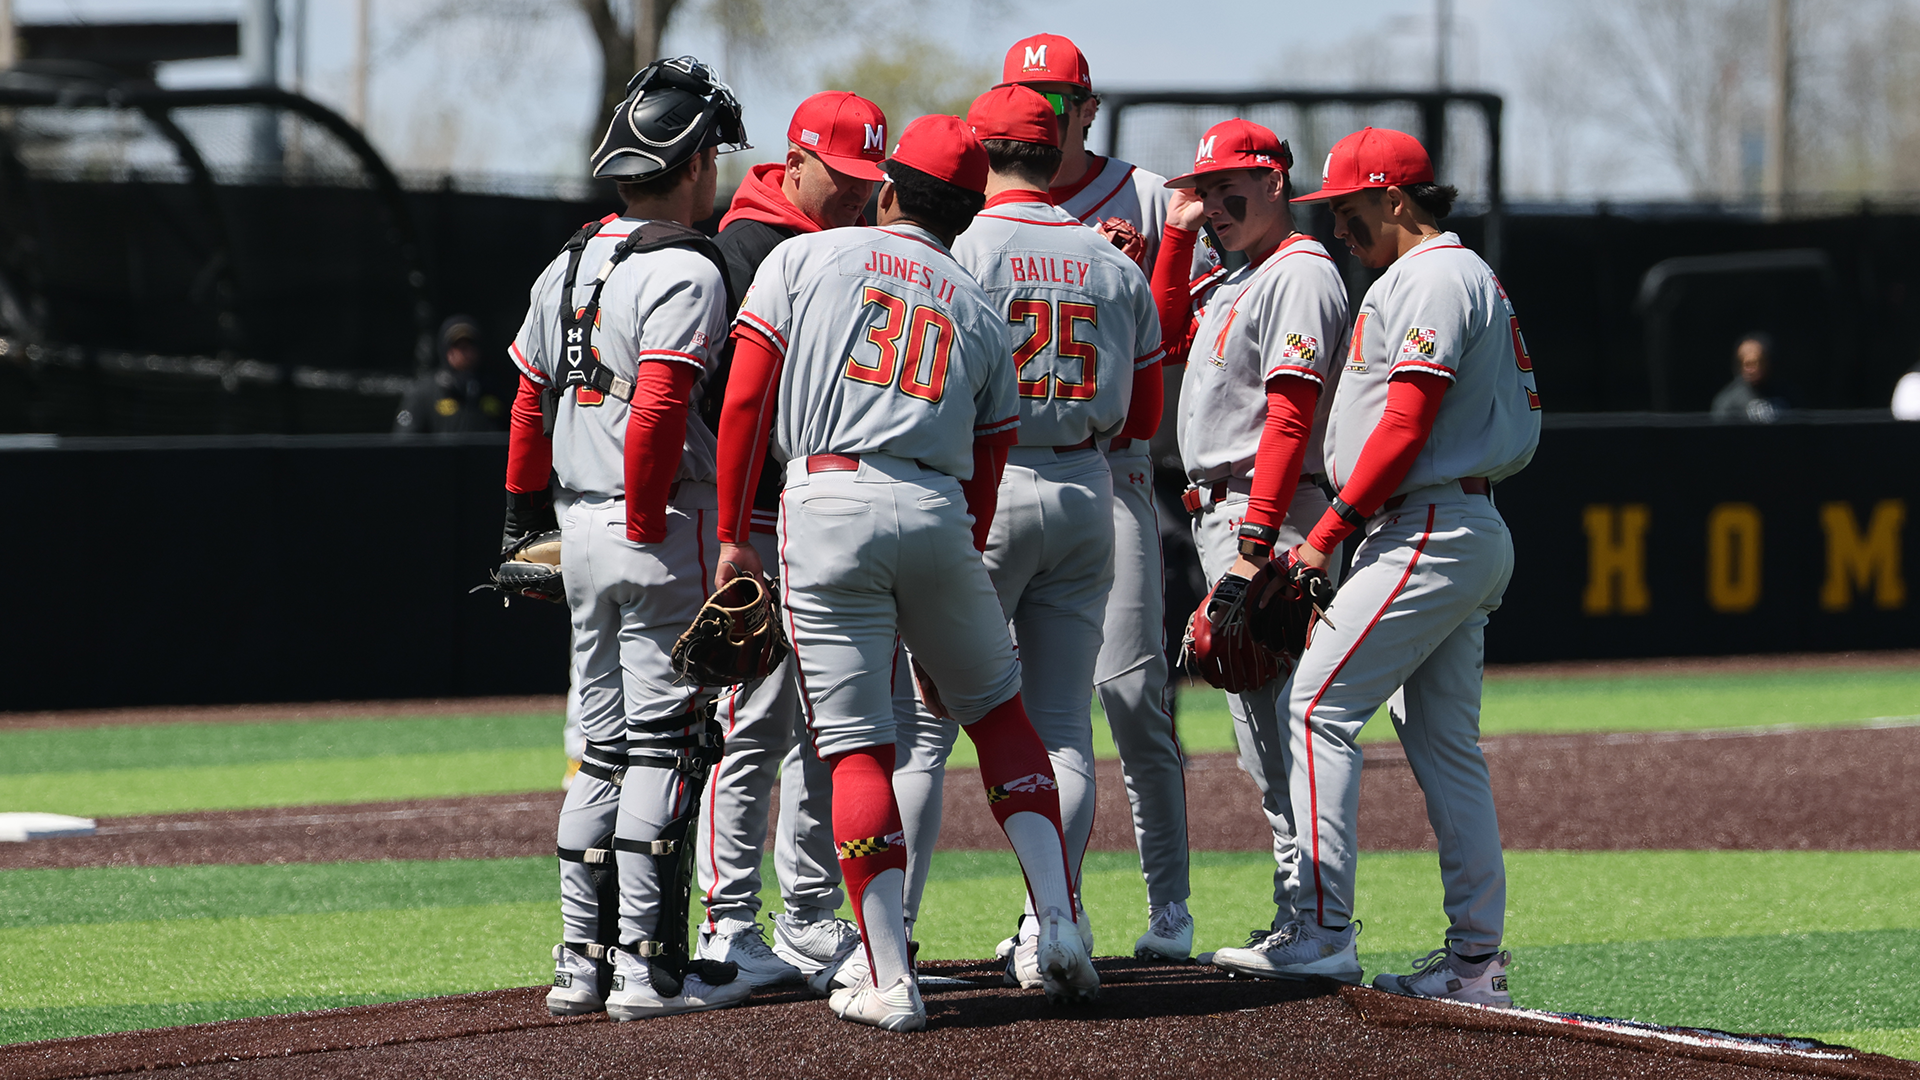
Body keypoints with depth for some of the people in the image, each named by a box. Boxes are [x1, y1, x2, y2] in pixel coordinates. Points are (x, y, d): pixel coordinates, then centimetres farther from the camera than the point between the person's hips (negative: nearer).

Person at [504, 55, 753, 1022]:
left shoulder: (564, 270, 13)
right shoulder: (685, 272, -13)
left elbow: (531, 403, 17)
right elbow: (658, 411, -22)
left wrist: (519, 523, 23)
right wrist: (649, 535, -17)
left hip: (583, 532, 8)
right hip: (662, 535, -8)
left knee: (604, 746, 13)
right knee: (665, 744, -5)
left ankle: (582, 959, 13)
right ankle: (649, 968, -6)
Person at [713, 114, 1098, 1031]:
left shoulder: (803, 259, 10)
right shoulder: (981, 316, 19)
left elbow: (745, 403, 1)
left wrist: (732, 537, 4)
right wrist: (944, 620, 23)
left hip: (827, 500, -2)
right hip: (937, 511, 2)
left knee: (856, 746, 0)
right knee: (997, 712, 19)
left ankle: (891, 982, -3)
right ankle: (1059, 929, 9)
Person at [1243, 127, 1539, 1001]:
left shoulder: (1430, 279, -11)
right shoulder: (1468, 276, 21)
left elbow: (1405, 427, -19)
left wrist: (1327, 535, -16)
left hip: (1425, 529, -11)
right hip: (1464, 534, 11)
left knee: (1318, 703, -12)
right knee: (1445, 746, 9)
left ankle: (1323, 932, -15)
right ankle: (1476, 957, 7)